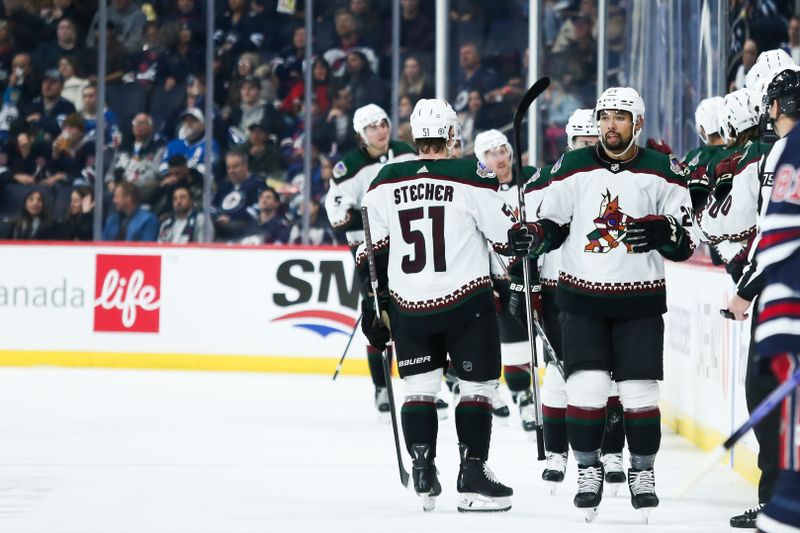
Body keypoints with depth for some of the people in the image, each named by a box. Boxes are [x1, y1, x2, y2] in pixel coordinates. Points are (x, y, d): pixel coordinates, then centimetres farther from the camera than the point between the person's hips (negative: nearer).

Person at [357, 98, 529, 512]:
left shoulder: (386, 182, 2)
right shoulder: (471, 177, -9)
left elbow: (372, 249, 6)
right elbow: (506, 233, -5)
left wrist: (372, 302, 14)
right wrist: (522, 240, 18)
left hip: (408, 306, 4)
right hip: (466, 301, -4)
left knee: (419, 386, 13)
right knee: (477, 385, 5)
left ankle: (423, 477, 8)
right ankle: (472, 477, 1)